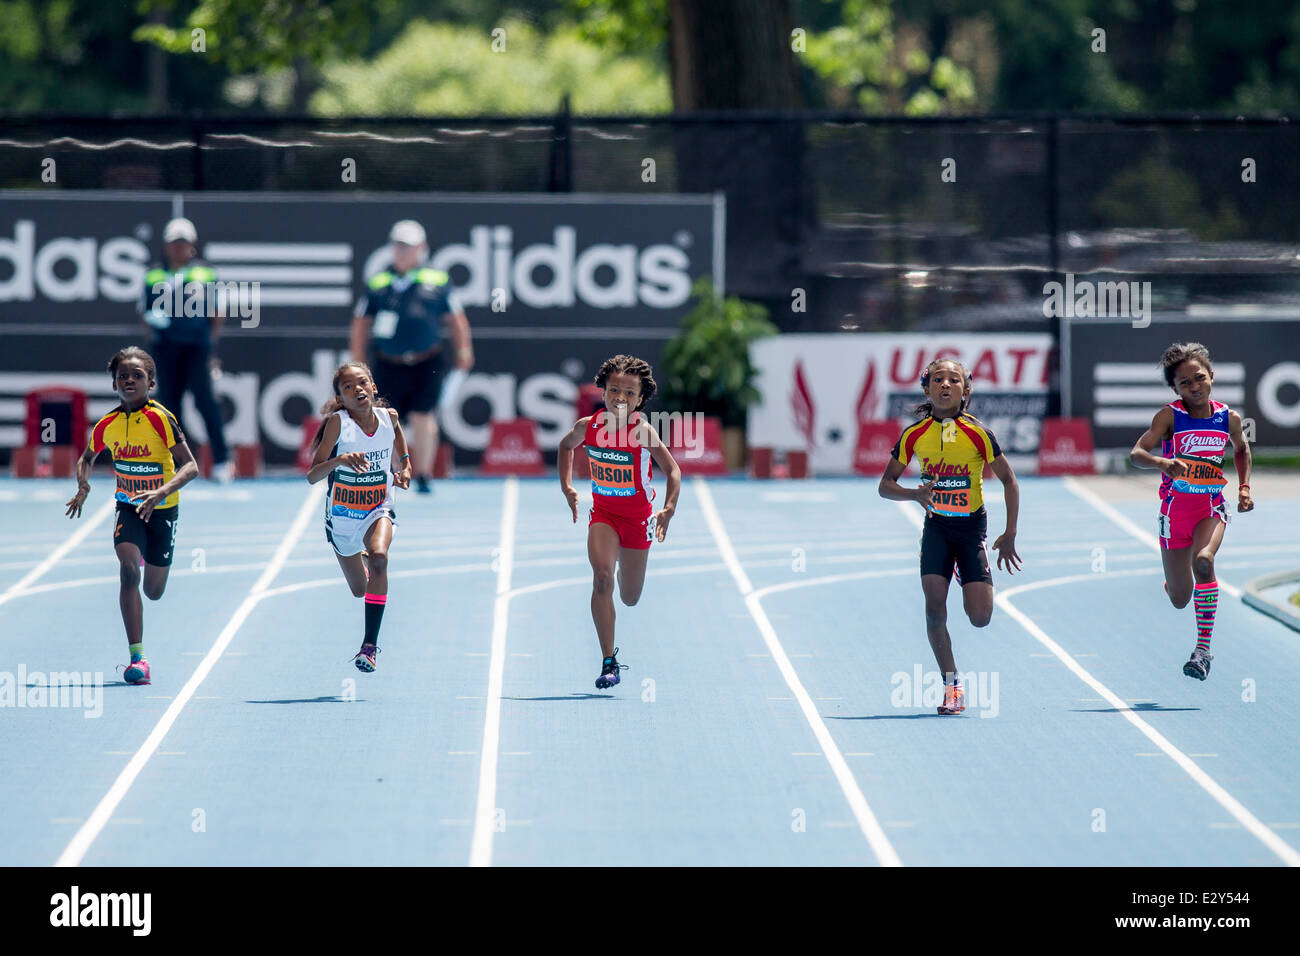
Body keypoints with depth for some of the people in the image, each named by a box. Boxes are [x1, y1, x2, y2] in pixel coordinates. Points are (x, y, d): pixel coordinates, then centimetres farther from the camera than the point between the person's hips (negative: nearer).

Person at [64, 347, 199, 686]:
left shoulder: (161, 419, -20)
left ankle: (147, 554, 52)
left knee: (153, 592, 11)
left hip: (163, 510, -1)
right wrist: (83, 487, -9)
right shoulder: (107, 425, -8)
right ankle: (137, 659, -23)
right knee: (129, 572, -24)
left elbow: (190, 466, -25)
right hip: (129, 507, 1)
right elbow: (86, 458, 13)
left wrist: (160, 493, -40)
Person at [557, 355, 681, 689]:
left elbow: (673, 470, -14)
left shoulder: (643, 432, -22)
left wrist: (668, 510, -25)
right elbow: (566, 446, 10)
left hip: (638, 516, -1)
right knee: (602, 576, -25)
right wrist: (567, 488, 4)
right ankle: (609, 661, -21)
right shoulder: (587, 427, -13)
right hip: (603, 512, 1)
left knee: (630, 599, 11)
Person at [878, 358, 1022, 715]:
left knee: (980, 617, -8)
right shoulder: (914, 435, -9)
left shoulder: (978, 434, -14)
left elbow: (1009, 480, -3)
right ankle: (951, 685, -2)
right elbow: (885, 485, -1)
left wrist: (1010, 535, -7)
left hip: (972, 526, -1)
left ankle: (966, 576, 29)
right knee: (935, 607, -15)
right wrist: (916, 494, -23)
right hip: (936, 527, 1)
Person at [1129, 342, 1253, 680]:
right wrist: (1163, 463, -39)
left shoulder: (1229, 418, -3)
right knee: (1179, 600, 6)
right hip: (1175, 509, 0)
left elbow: (1241, 450, 19)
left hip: (1211, 507, 0)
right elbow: (1136, 453, -20)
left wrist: (1244, 487, 6)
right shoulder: (1170, 415, -11)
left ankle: (1204, 648, -26)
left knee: (1203, 560, -32)